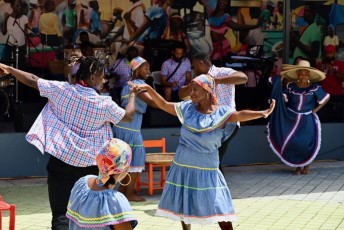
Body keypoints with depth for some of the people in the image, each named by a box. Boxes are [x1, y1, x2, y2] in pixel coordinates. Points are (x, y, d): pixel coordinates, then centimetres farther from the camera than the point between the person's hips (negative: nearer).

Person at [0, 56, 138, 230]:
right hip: (89, 164, 1)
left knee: (60, 215, -7)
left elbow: (32, 80, 2)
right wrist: (132, 94, 27)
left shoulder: (62, 90, -5)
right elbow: (128, 116, 9)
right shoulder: (104, 104, -5)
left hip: (61, 161, -1)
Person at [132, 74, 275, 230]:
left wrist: (261, 113, -50)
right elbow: (163, 104, 9)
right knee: (184, 208, 15)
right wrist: (148, 88, -2)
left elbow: (240, 115, -31)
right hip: (183, 167, 3)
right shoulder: (186, 108, -2)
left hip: (206, 170, -3)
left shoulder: (220, 113, -13)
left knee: (220, 211, -4)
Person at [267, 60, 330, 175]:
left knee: (306, 143, -4)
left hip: (307, 121, -2)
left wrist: (315, 109, -1)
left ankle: (307, 165, 19)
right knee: (293, 142, -3)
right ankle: (297, 166, 13)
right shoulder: (291, 86, 0)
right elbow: (282, 99, -1)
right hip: (292, 119, 2)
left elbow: (327, 97, 3)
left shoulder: (314, 88, -6)